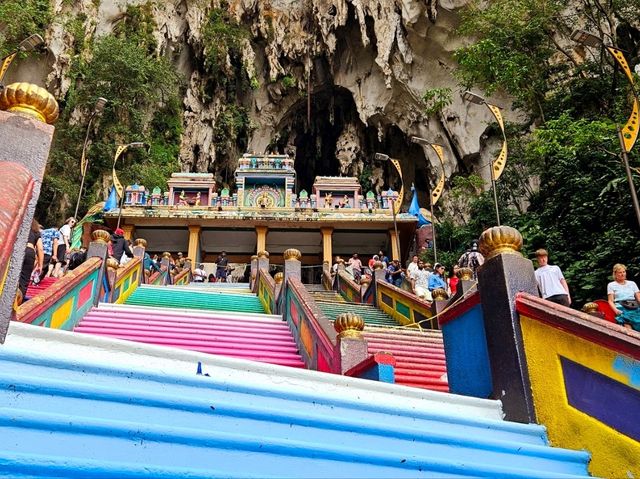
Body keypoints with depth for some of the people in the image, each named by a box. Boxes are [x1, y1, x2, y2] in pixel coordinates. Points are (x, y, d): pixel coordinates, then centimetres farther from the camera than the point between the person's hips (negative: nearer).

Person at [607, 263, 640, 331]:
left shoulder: (632, 283, 25)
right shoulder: (611, 285, 14)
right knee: (628, 326, -34)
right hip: (621, 309, -4)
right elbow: (610, 301, 7)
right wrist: (616, 310, -13)